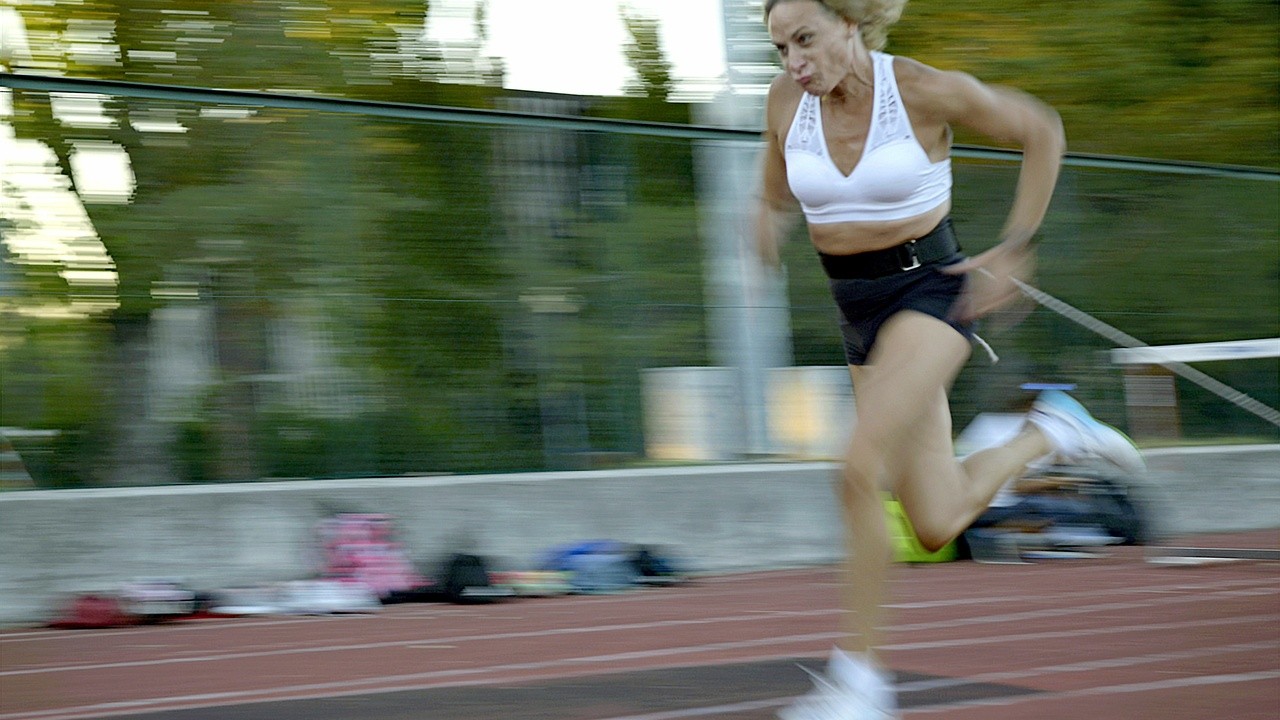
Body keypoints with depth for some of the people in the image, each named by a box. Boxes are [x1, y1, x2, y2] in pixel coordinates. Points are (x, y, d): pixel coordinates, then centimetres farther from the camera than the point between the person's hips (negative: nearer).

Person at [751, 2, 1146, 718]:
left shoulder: (925, 91, -15)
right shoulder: (787, 101, -3)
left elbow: (1042, 131, -1)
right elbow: (776, 190, 18)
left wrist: (1015, 249, -4)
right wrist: (771, 216, -5)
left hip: (930, 289, -6)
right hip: (858, 308, 6)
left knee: (861, 470, -25)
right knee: (938, 525, 7)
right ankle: (1050, 430, 35)